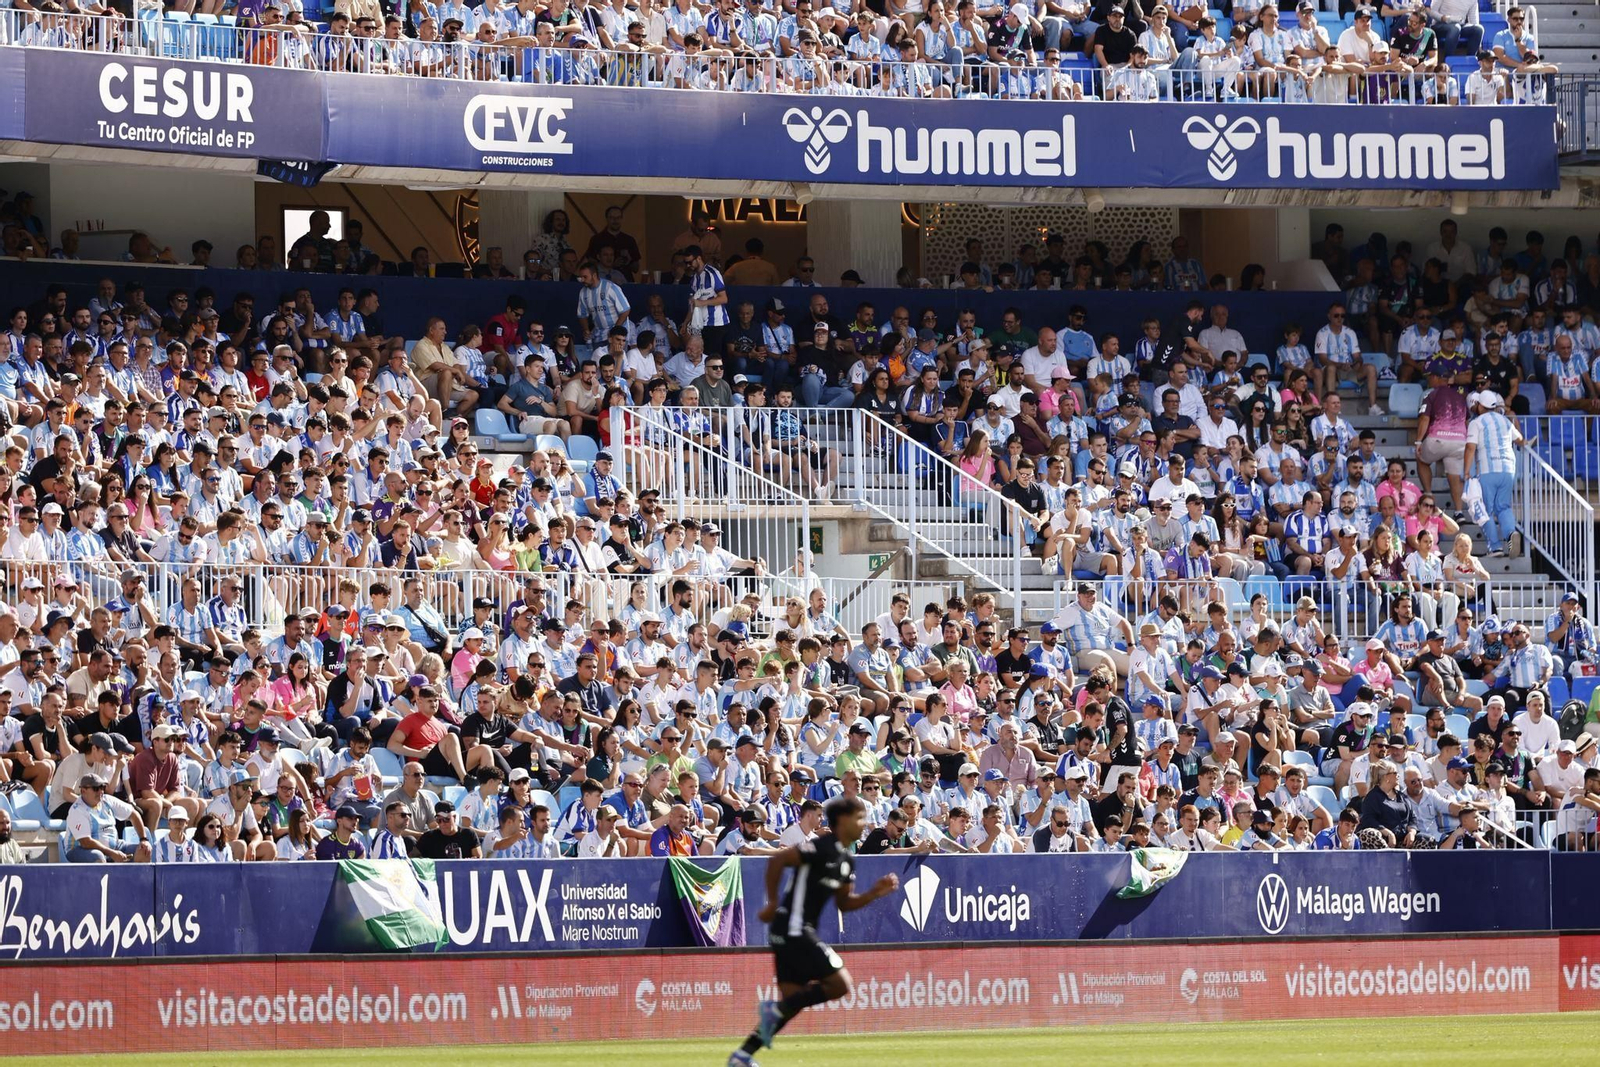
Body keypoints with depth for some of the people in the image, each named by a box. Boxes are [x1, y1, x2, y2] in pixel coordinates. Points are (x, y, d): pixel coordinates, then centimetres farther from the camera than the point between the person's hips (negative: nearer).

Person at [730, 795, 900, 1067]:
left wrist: (875, 893, 7)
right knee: (841, 985, -10)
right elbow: (778, 860, -20)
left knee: (793, 1001, 9)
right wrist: (773, 902, -16)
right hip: (793, 929, -10)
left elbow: (844, 902, 22)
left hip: (797, 932, 10)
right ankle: (776, 1010, -6)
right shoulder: (823, 848, -15)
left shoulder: (845, 860, 15)